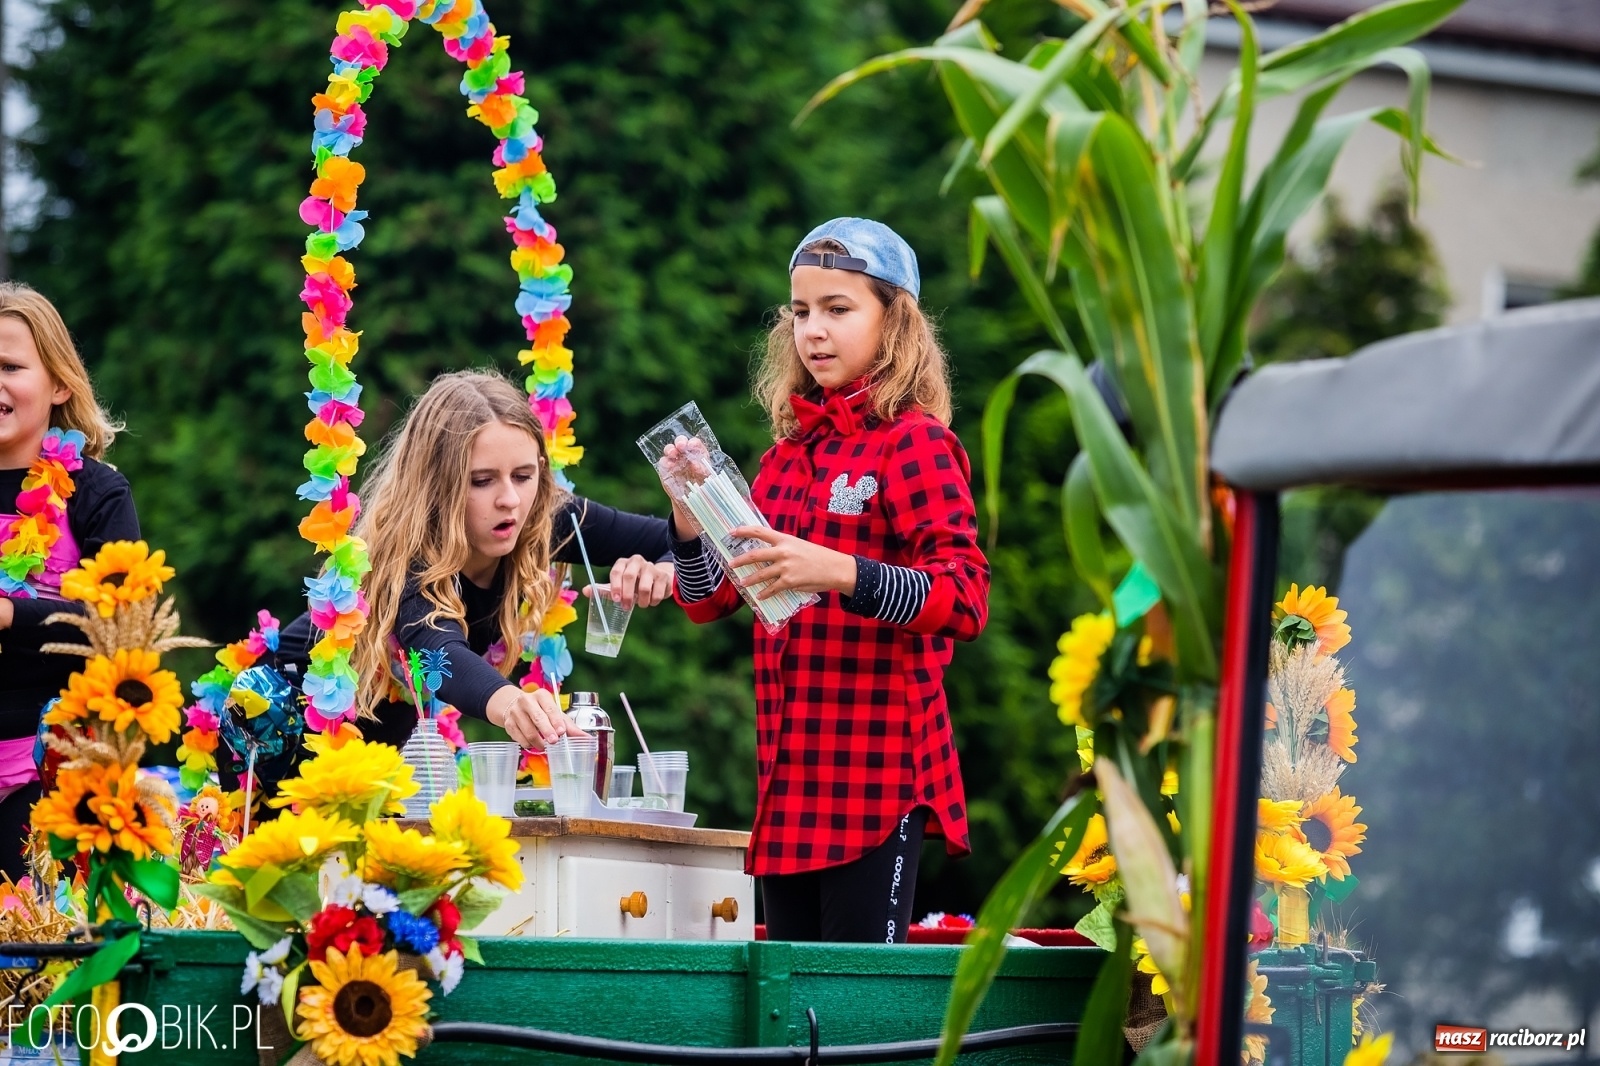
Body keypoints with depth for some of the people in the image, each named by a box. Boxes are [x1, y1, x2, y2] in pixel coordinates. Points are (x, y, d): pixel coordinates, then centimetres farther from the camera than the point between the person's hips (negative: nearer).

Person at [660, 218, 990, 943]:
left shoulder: (913, 441, -4)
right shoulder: (790, 452, 16)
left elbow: (965, 598, -15)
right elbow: (710, 600, 20)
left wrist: (840, 574, -27)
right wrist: (689, 512, 1)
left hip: (877, 769, -7)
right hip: (788, 774, 7)